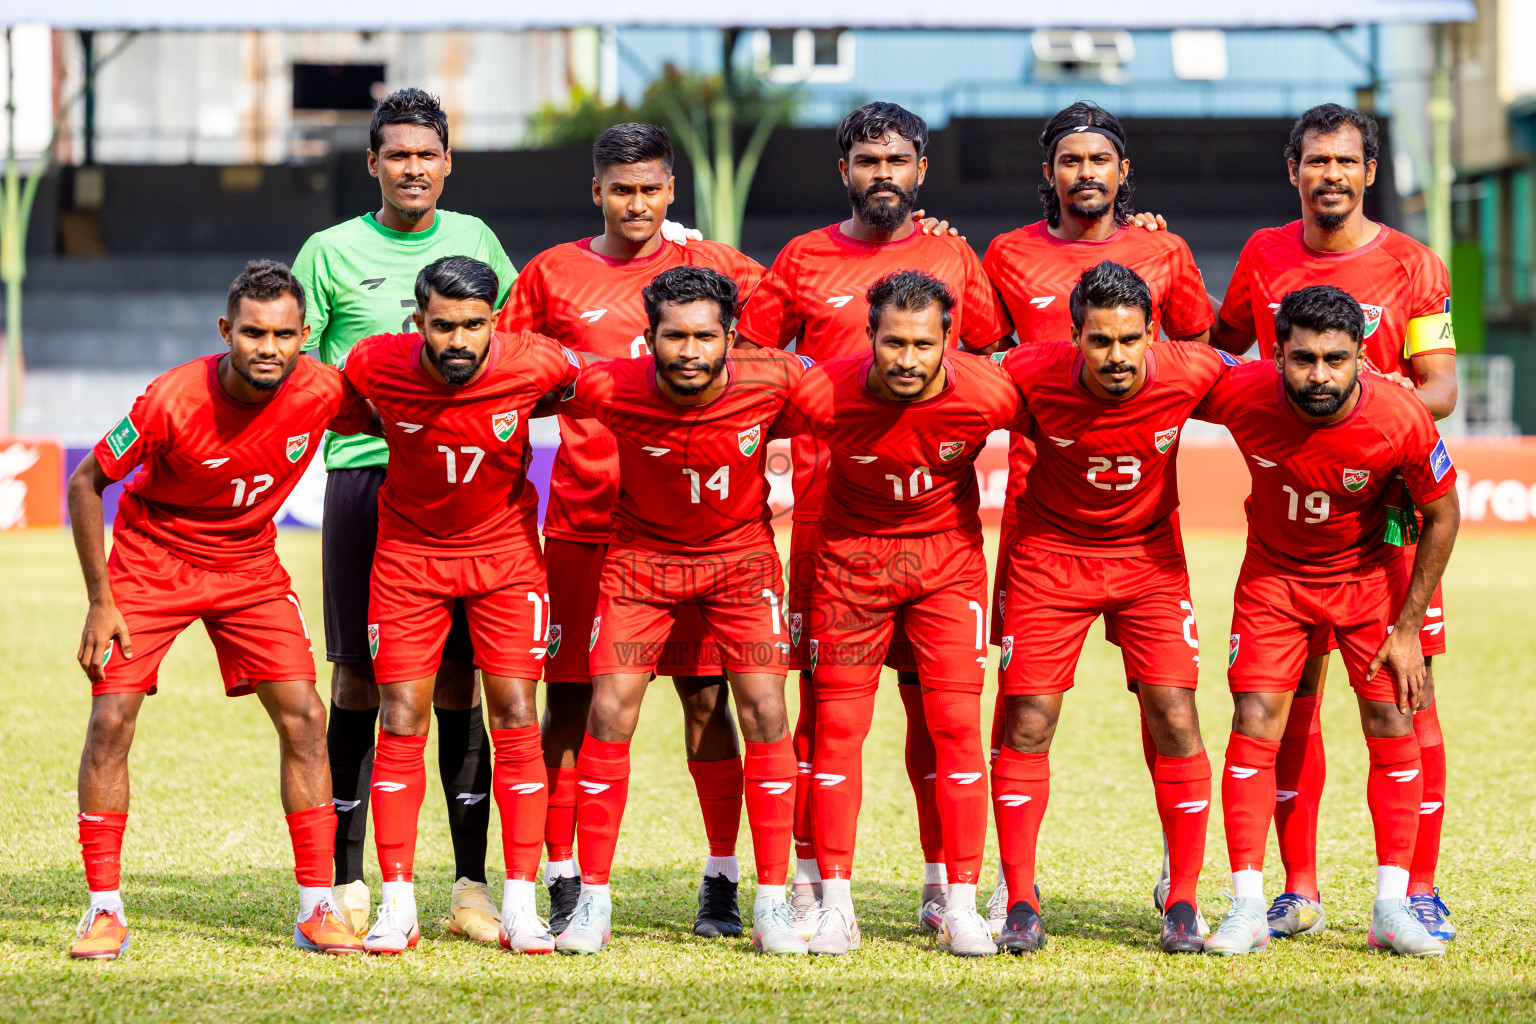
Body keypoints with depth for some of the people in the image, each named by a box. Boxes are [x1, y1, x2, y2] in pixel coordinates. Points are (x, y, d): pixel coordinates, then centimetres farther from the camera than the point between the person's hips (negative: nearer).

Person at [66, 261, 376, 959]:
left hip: (249, 566, 3)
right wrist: (100, 602, -16)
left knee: (303, 718, -6)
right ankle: (105, 911, -2)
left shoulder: (320, 392, -19)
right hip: (151, 560, -3)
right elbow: (85, 483, -15)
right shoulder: (173, 399, -28)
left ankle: (316, 909, 2)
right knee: (111, 718, -12)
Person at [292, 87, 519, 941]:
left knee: (460, 679, 3)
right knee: (361, 679, 0)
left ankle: (473, 887, 7)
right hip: (364, 476, -2)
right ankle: (348, 885, 6)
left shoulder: (474, 240, 10)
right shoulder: (331, 253, 3)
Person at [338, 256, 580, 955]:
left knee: (515, 719, -4)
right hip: (409, 550, 0)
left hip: (506, 550, 0)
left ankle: (520, 904, 1)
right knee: (401, 722, -4)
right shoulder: (376, 365, -19)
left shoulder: (532, 364, -22)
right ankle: (397, 905, 1)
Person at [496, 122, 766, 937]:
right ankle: (562, 884, 9)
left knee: (705, 694, -1)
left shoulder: (710, 266, 7)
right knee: (571, 698, 1)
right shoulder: (552, 275, 8)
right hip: (584, 515, 0)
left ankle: (722, 883, 6)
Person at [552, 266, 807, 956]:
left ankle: (772, 905, 0)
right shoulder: (610, 388, -26)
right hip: (642, 555, 0)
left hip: (741, 555, 0)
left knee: (765, 713, -9)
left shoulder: (771, 381, -24)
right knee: (610, 713, -9)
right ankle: (593, 902, 2)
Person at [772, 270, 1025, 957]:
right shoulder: (823, 394, -24)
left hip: (948, 557, 0)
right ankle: (836, 906, 7)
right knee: (838, 723, -1)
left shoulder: (987, 394, -23)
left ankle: (960, 906, 2)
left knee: (956, 723, -5)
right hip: (851, 556, 0)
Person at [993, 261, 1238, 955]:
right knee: (1027, 723, -5)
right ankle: (1020, 904, 7)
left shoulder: (1187, 374, -22)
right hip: (1049, 554, -1)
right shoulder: (1033, 375, -24)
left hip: (1149, 556, 1)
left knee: (1175, 722, -7)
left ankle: (1183, 904, 4)